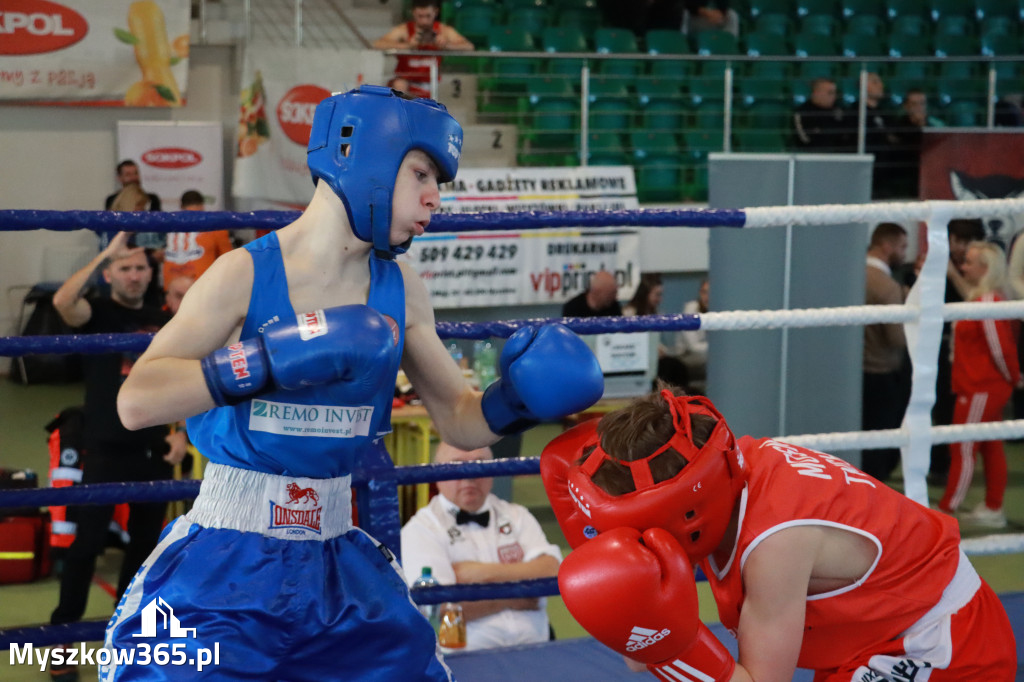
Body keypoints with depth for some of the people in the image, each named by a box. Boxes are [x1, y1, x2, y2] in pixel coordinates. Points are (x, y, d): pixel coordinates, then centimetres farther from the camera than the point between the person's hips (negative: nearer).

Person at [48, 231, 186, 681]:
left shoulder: (165, 323, 10)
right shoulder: (97, 314, -4)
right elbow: (62, 301, -28)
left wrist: (182, 432, 2)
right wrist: (104, 254, -28)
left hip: (154, 451, 5)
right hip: (105, 450, -5)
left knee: (145, 542, 12)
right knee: (87, 542, -6)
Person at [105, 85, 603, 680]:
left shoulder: (399, 290, 2)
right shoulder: (245, 274, -12)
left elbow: (460, 420, 11)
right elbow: (136, 403, -21)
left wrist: (514, 399, -10)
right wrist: (271, 359, -31)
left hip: (340, 565, 5)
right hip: (224, 565, -4)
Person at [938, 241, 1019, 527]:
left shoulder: (986, 302, -20)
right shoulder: (994, 299, 10)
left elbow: (999, 346, -22)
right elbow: (1009, 340, 18)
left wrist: (1012, 375, -8)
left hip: (980, 389, -10)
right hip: (994, 388, 10)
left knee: (962, 448, -4)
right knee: (991, 447, 14)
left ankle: (946, 508, 2)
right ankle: (993, 509, 20)